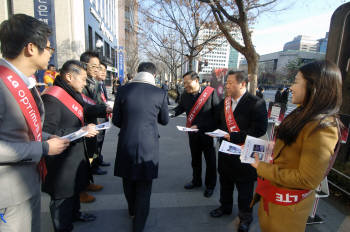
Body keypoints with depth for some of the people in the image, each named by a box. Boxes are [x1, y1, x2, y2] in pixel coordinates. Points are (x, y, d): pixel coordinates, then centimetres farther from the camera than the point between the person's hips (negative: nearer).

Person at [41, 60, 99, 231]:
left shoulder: (73, 94, 10)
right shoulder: (52, 98, -23)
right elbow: (47, 132, -27)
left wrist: (86, 128, 3)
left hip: (75, 154, 10)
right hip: (61, 161, -9)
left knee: (74, 188, 27)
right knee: (62, 197, 10)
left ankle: (75, 213, 50)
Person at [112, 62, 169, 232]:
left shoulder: (123, 90, -6)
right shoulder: (160, 93, -8)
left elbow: (116, 120, 1)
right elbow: (164, 120, 4)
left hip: (126, 143, 2)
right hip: (149, 145, -2)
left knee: (128, 182, 25)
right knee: (144, 187, 14)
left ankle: (132, 211, 50)